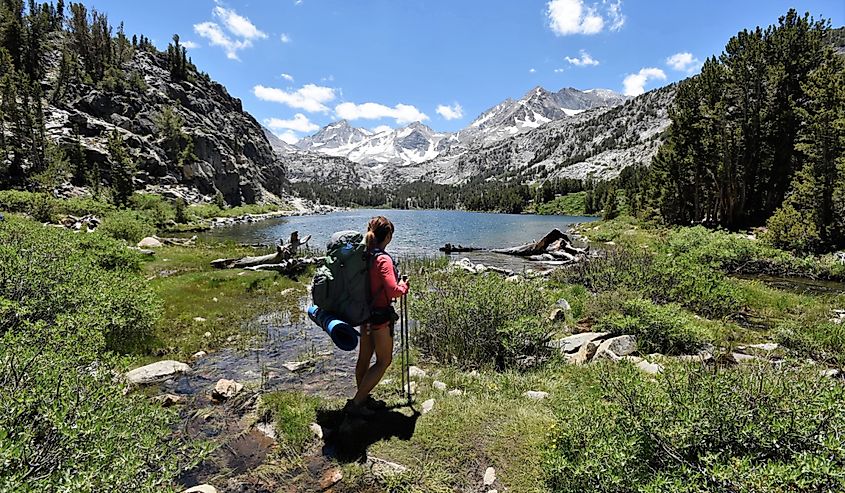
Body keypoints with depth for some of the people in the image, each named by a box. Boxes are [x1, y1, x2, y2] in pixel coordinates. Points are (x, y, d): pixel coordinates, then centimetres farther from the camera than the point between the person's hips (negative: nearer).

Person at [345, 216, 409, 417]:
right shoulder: (383, 259, -22)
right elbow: (393, 291, -27)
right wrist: (404, 286, -7)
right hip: (380, 315, -8)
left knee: (364, 358, 20)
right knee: (384, 361, 7)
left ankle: (362, 397, 36)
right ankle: (356, 402, 8)